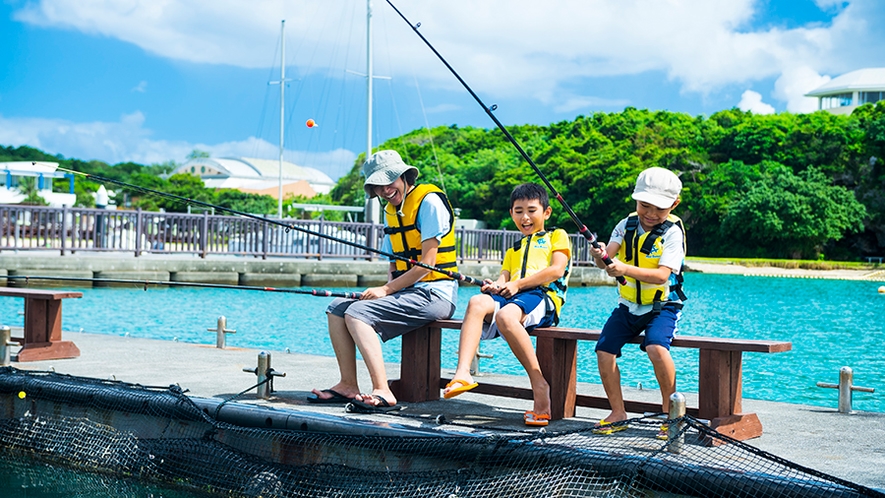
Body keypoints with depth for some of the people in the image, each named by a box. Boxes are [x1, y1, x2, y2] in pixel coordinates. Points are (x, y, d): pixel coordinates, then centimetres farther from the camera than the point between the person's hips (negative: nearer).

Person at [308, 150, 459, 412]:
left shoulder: (429, 201, -11)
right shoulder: (390, 211, 16)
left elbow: (427, 263, -16)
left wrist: (386, 290, -14)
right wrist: (386, 289, -3)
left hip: (434, 293, -9)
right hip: (407, 292, 9)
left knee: (357, 312, -24)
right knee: (337, 308, 1)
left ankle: (382, 392, -31)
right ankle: (348, 385, -2)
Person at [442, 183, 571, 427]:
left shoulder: (557, 236, 18)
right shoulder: (514, 249, 36)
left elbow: (557, 270, 0)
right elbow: (504, 277, 22)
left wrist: (517, 284, -6)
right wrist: (496, 285, -4)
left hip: (544, 296, -5)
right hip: (510, 297, 5)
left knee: (506, 315, -38)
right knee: (478, 302, -29)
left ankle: (539, 384, -29)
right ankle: (462, 373, -44)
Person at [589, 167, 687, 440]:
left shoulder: (672, 232, -13)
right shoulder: (627, 225, 1)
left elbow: (662, 275, -24)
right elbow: (607, 258, -8)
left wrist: (626, 269, -38)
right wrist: (600, 256, -33)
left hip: (662, 305, -5)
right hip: (629, 304, 5)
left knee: (656, 347, -30)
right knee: (604, 350, -12)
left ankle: (670, 411, -10)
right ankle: (618, 413, 5)